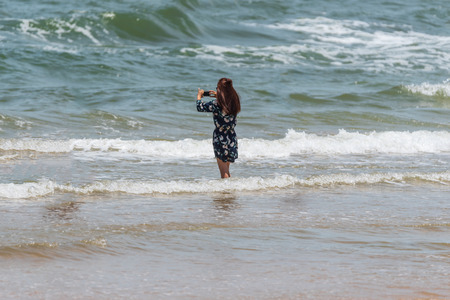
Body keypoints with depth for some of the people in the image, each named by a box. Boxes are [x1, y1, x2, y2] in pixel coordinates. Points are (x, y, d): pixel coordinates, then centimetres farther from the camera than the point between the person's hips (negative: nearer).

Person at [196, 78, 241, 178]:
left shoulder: (216, 104, -18)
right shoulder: (234, 103, 0)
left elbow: (200, 107, -6)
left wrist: (199, 96, 12)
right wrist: (217, 96, 33)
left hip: (221, 139, -6)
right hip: (232, 139, 6)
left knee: (224, 172, 1)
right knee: (227, 170, 20)